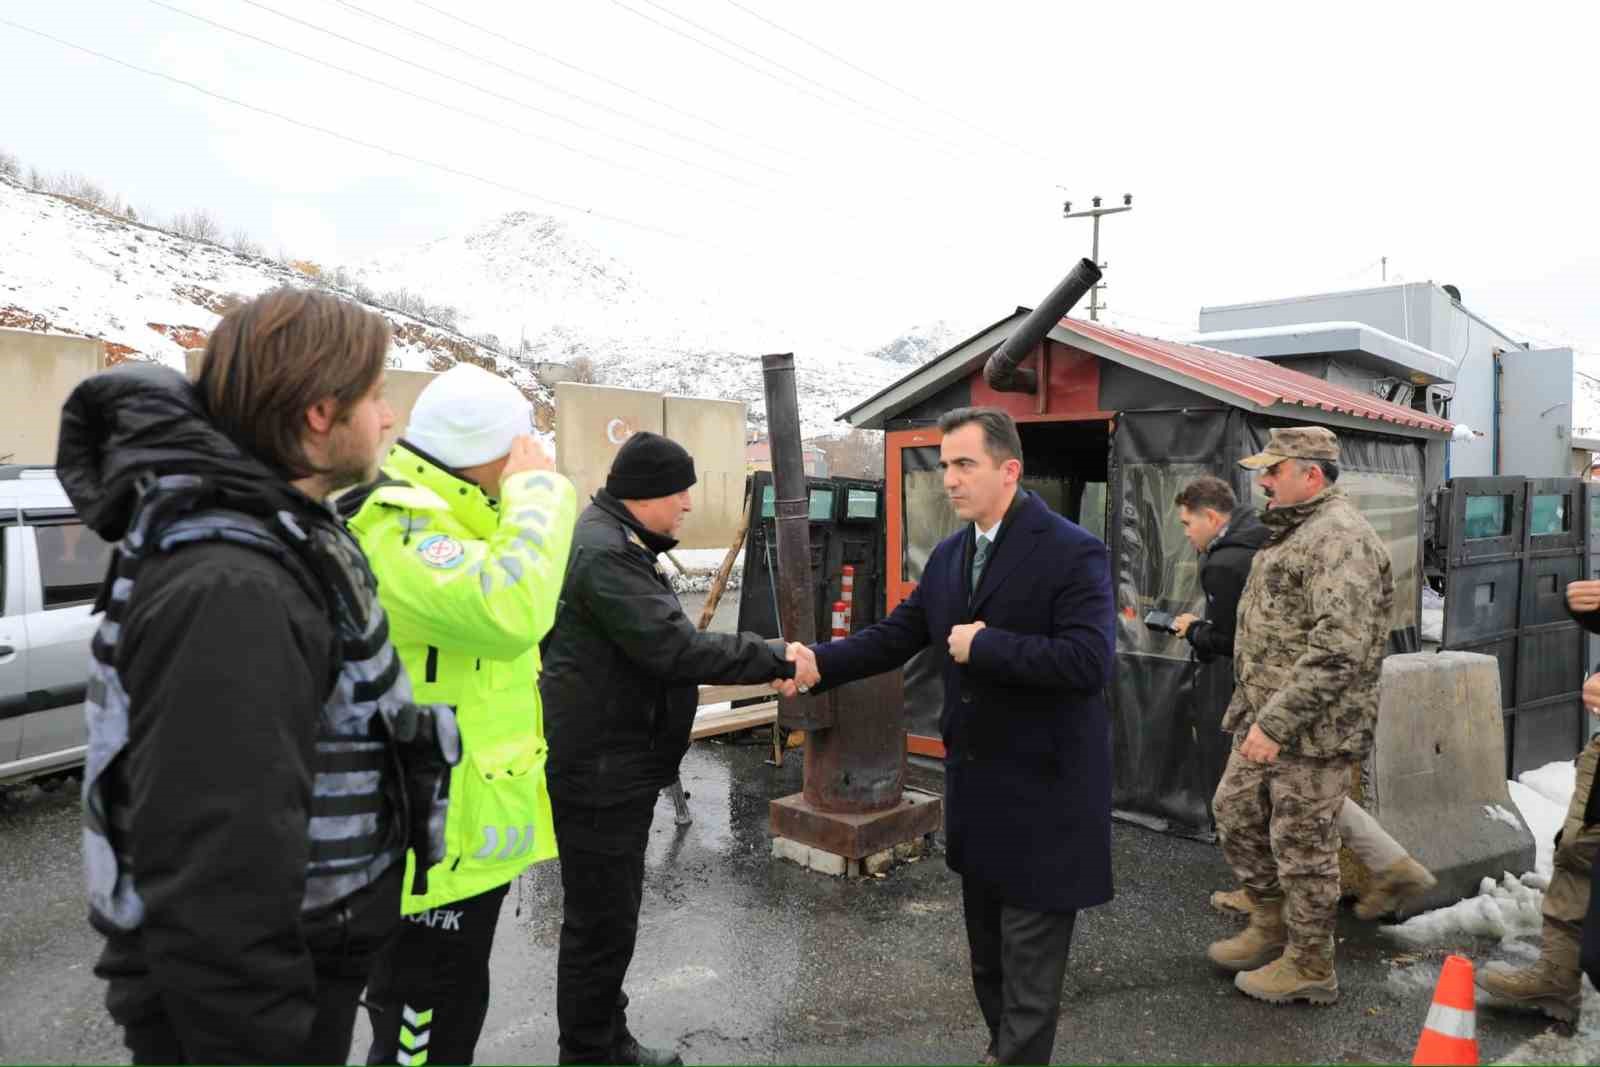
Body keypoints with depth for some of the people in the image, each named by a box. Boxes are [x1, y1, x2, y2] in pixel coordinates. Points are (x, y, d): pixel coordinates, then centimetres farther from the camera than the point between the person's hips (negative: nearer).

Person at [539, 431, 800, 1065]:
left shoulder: (615, 543, 14)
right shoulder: (603, 551, -21)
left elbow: (657, 642, 15)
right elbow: (672, 647, -28)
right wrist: (776, 660, -23)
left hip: (615, 762, 11)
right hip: (599, 769, -11)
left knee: (611, 914, 21)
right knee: (600, 922, 2)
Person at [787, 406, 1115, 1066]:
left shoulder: (1072, 553, -17)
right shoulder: (947, 555, 6)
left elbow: (1089, 661, -27)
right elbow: (896, 635, 5)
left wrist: (983, 645, -23)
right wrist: (820, 662, -10)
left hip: (1042, 792, -7)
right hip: (974, 784, 7)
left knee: (1028, 961, 7)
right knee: (987, 951, 24)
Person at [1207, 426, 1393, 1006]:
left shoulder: (1339, 537, -19)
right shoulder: (1294, 531, 16)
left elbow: (1337, 648, -28)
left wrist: (1276, 723, -26)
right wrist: (1254, 712, 22)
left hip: (1313, 728, -10)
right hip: (1264, 717, 10)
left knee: (1302, 843, 3)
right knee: (1235, 814, 17)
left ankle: (1309, 966, 20)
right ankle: (1271, 924, 35)